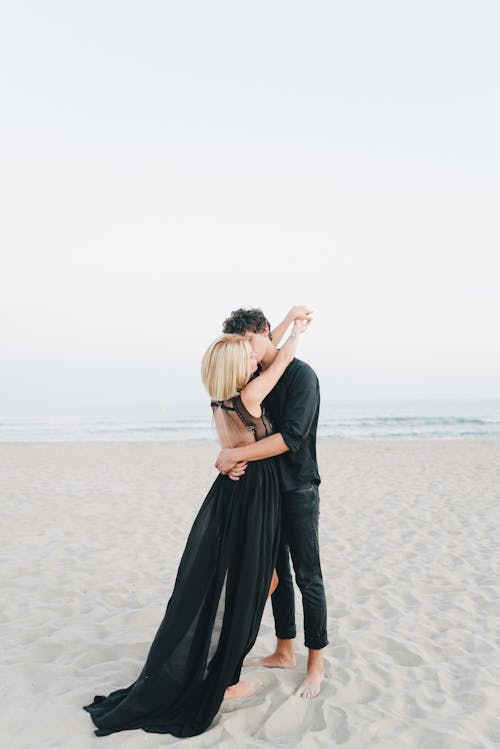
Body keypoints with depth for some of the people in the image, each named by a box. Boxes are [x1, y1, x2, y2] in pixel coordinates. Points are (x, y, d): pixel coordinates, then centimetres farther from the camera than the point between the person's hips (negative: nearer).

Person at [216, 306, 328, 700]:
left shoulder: (301, 374, -14)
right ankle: (284, 652, 30)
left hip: (298, 490, -7)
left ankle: (316, 664, 16)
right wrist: (229, 457, -16)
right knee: (276, 573, 15)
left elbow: (292, 437, -25)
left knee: (308, 577, 2)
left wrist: (235, 455, -26)